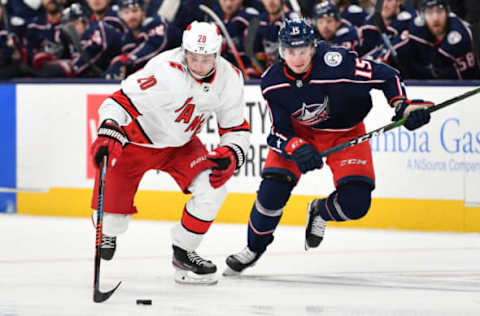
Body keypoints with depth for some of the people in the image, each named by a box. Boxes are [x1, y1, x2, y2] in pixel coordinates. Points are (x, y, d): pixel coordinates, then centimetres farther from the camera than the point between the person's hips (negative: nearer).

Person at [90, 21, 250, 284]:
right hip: (136, 140, -4)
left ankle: (183, 252, 4)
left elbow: (237, 129, -4)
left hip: (180, 144, 5)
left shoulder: (229, 78, -15)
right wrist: (107, 136, -52)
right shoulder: (166, 72, -34)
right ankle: (107, 235, 30)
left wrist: (229, 157, -23)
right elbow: (120, 103, -36)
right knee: (113, 210, -9)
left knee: (213, 187, -16)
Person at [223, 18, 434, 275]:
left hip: (346, 132, -1)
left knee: (355, 203, -16)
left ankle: (320, 212, 21)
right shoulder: (272, 83, -21)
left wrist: (403, 106, -36)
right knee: (273, 189, -16)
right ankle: (254, 247, 11)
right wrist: (296, 148, -37)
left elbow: (386, 77, -23)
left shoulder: (336, 62, -33)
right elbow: (279, 133, -16)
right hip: (299, 131, 1)